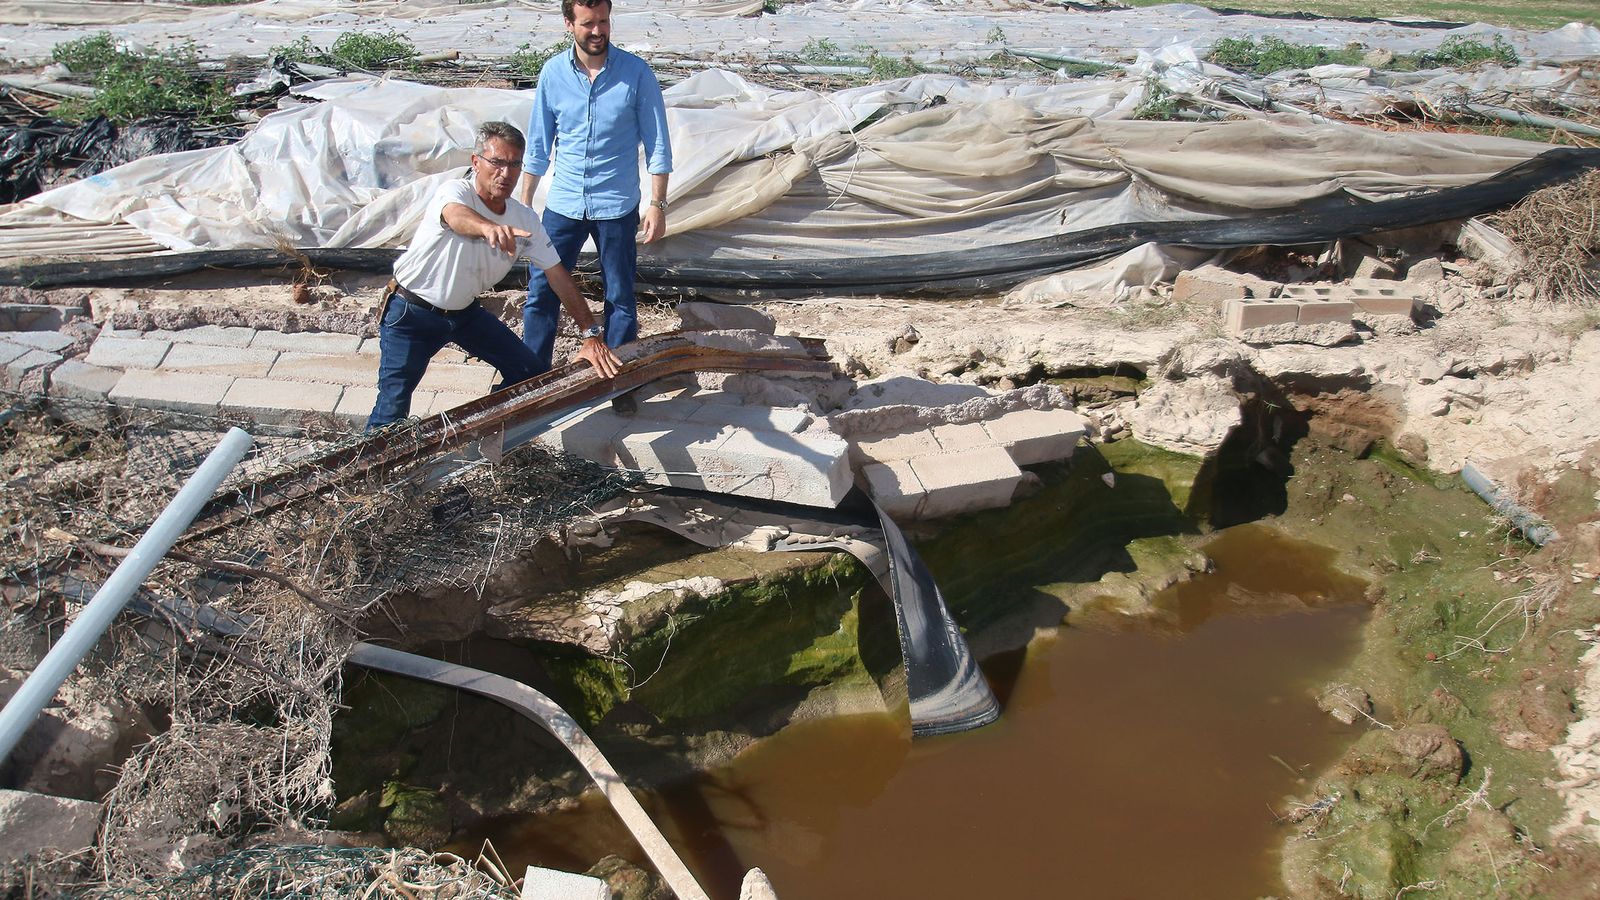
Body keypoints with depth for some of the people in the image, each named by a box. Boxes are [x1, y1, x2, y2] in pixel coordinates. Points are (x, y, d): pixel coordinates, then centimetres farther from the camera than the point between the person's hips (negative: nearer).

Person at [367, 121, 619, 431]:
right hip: (412, 314, -6)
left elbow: (560, 278, -8)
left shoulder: (525, 218, -8)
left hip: (465, 312, 6)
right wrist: (490, 228, -73)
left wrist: (591, 335, -18)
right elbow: (458, 217, -49)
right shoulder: (455, 191, -24)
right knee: (392, 409, -13)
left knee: (533, 374, 2)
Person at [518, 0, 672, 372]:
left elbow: (658, 146, -4)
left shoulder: (636, 73, -8)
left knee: (620, 299, 8)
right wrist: (524, 202, 7)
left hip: (617, 206, -2)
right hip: (563, 203, 2)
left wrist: (657, 204, -9)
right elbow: (538, 145, 7)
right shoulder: (553, 73, -1)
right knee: (540, 292, 5)